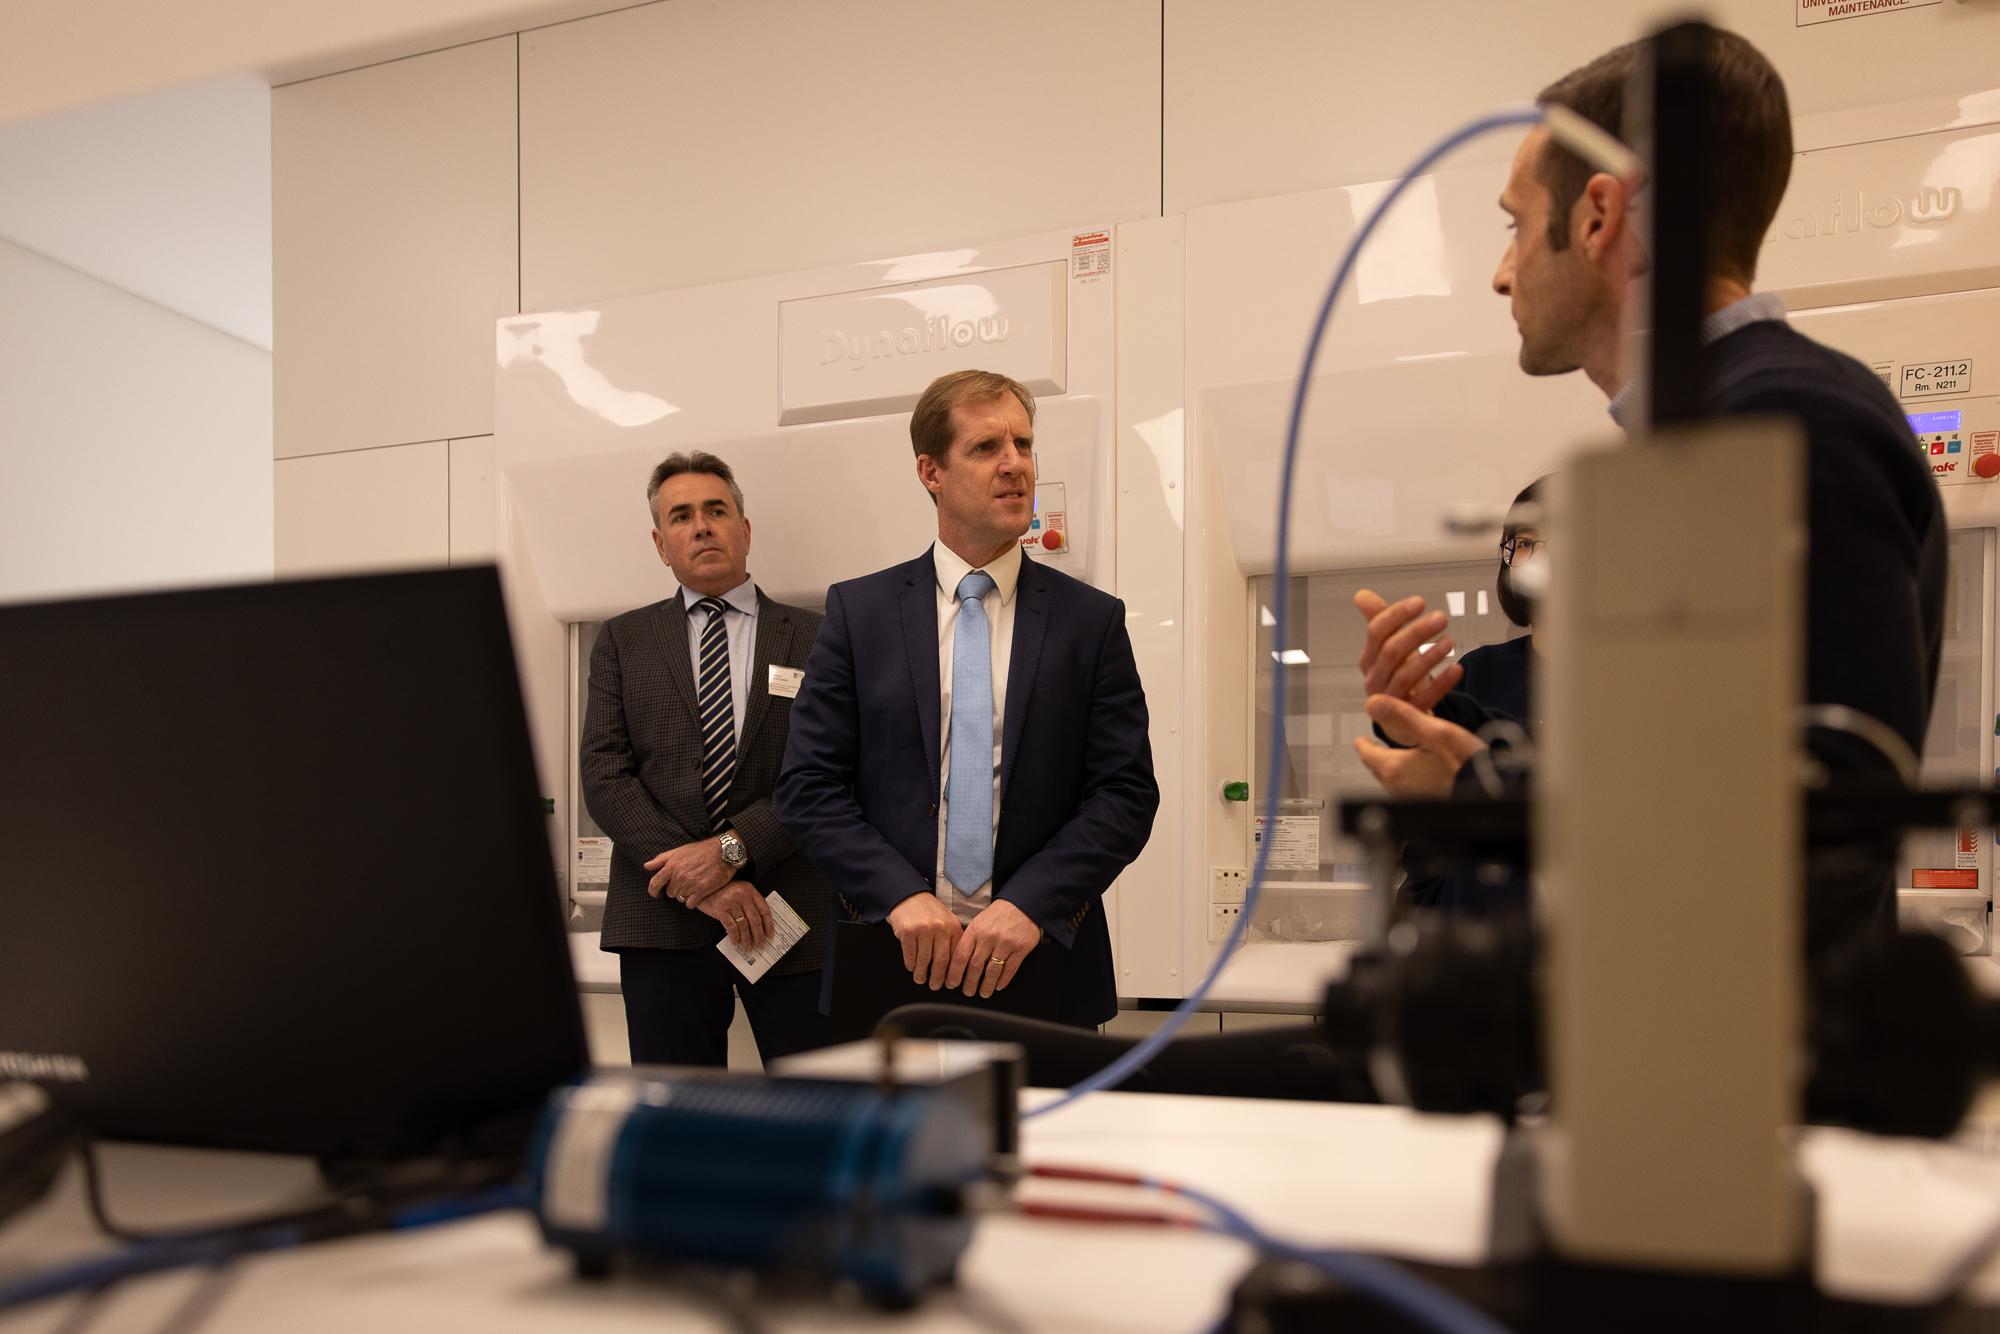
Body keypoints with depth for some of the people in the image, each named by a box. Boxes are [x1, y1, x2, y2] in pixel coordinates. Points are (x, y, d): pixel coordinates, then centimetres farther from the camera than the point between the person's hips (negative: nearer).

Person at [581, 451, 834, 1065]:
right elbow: (605, 778, 1)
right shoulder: (623, 641, 11)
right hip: (662, 920, 1)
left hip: (795, 918, -1)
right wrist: (702, 886, -11)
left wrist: (732, 849, -15)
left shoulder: (815, 639, 7)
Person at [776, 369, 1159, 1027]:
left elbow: (1126, 794, -3)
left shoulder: (1093, 620, 2)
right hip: (892, 967, 0)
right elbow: (809, 786, -2)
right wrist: (901, 896, -16)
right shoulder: (858, 610, 2)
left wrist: (1029, 905, -16)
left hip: (1041, 961, 0)